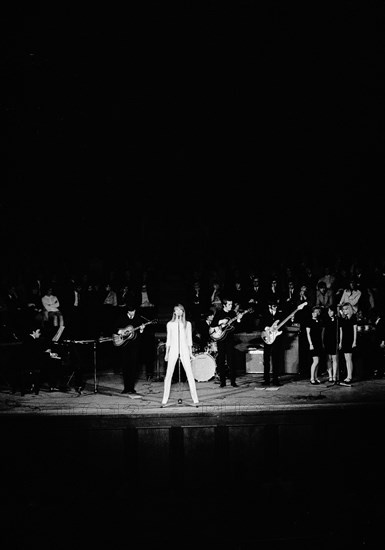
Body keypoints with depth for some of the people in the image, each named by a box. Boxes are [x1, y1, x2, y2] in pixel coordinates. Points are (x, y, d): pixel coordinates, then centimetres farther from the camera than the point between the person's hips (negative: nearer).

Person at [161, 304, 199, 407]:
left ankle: (195, 399, -3)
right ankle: (165, 400, -1)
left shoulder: (187, 324, 9)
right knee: (168, 375, -4)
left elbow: (189, 339, 11)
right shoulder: (170, 324, 9)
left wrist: (190, 353, 5)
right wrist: (166, 353, 9)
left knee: (190, 374, -6)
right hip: (173, 351, 0)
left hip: (184, 351, 0)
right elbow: (168, 340, 12)